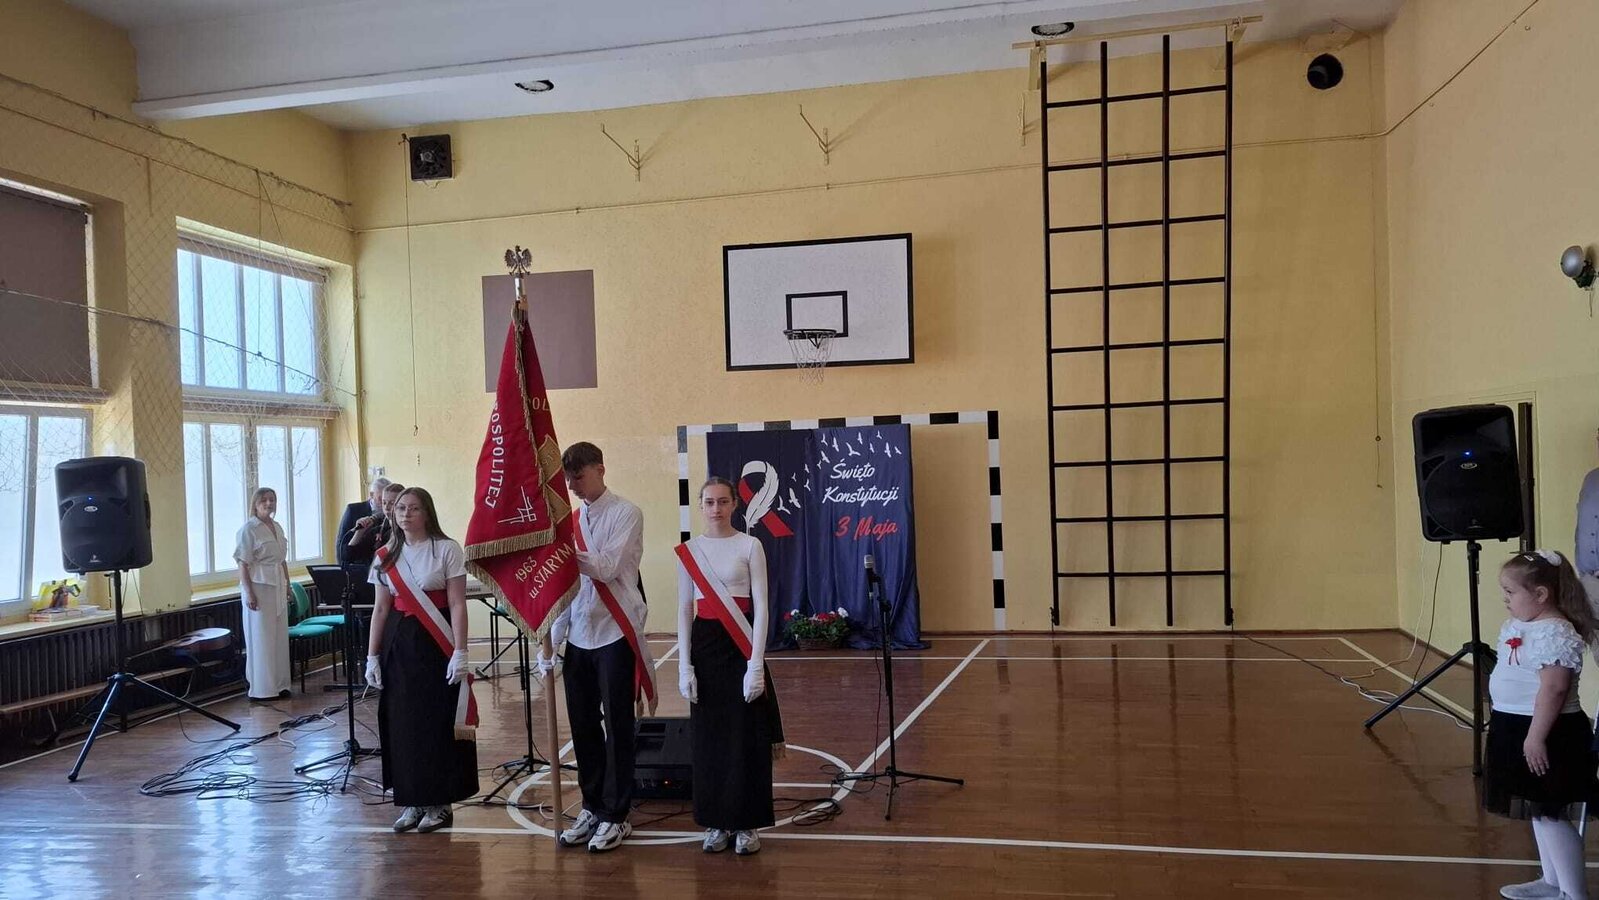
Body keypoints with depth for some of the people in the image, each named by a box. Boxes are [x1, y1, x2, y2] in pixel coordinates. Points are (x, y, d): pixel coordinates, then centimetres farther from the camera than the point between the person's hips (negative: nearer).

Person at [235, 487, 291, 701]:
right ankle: (262, 689, 6)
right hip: (259, 587, -7)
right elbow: (243, 564, -12)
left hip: (278, 588, 7)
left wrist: (287, 586, 16)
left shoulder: (277, 528, 13)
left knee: (280, 637, 9)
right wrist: (248, 592, -17)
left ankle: (279, 684, 17)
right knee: (261, 638, -2)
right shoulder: (248, 529, -8)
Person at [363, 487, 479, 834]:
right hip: (398, 644, 4)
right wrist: (372, 656, 7)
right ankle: (411, 801, 18)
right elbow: (381, 609, 11)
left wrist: (460, 653, -14)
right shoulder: (386, 556, 8)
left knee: (439, 723, 0)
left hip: (436, 645, -4)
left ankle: (439, 802, 12)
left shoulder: (446, 550, -5)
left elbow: (457, 605, -8)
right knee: (402, 723, 5)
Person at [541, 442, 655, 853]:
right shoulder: (572, 519, 9)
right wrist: (550, 640, 9)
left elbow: (608, 569, -16)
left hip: (615, 634, -5)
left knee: (616, 726, 3)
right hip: (579, 635, 6)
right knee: (583, 725, 11)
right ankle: (593, 807, 26)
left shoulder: (626, 514, -6)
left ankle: (615, 816, 15)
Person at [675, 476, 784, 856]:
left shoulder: (750, 546, -4)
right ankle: (716, 822, 20)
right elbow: (684, 610, 6)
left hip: (741, 644, -3)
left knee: (746, 737, 1)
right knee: (709, 737, 7)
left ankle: (747, 824, 14)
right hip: (704, 645, 3)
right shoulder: (688, 550, 5)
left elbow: (761, 607, -7)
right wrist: (685, 666, 0)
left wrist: (756, 662, -14)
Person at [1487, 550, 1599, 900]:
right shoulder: (1521, 626, 9)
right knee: (1539, 813, 19)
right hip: (1518, 728, 10)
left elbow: (1553, 689, -26)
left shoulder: (1554, 634, -22)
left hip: (1546, 734, -10)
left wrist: (1536, 737, -26)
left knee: (1550, 815, -2)